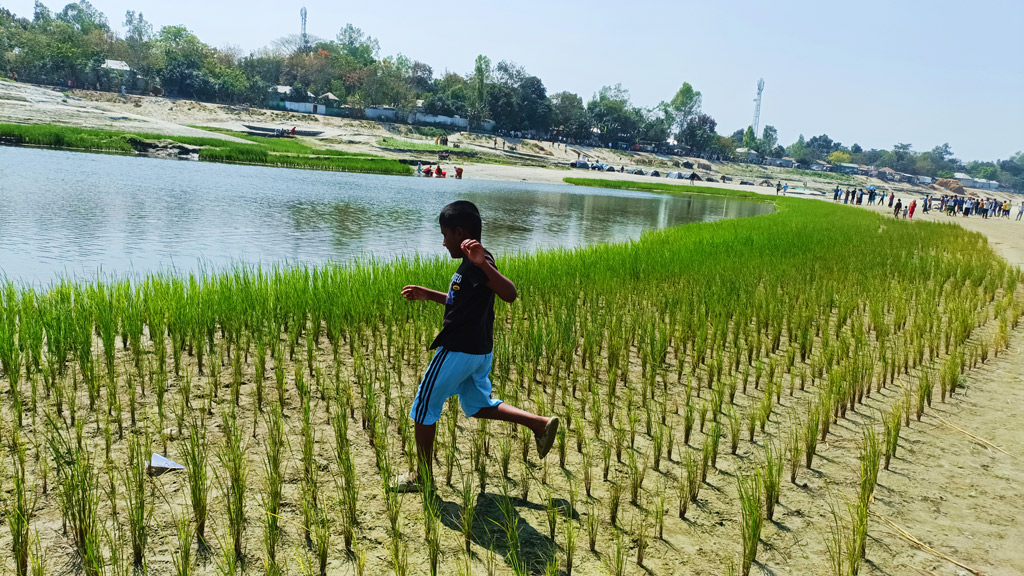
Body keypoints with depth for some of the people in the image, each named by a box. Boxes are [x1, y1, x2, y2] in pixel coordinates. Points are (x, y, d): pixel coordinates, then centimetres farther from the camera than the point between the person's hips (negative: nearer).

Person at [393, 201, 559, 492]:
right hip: (480, 350, 10)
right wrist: (427, 295, 24)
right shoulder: (471, 264, 11)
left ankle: (423, 476, 17)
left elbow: (510, 294, -34)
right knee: (477, 405, 24)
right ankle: (540, 424, 15)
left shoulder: (476, 262, -20)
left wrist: (483, 263, -47)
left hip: (458, 351, -10)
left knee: (424, 406, 6)